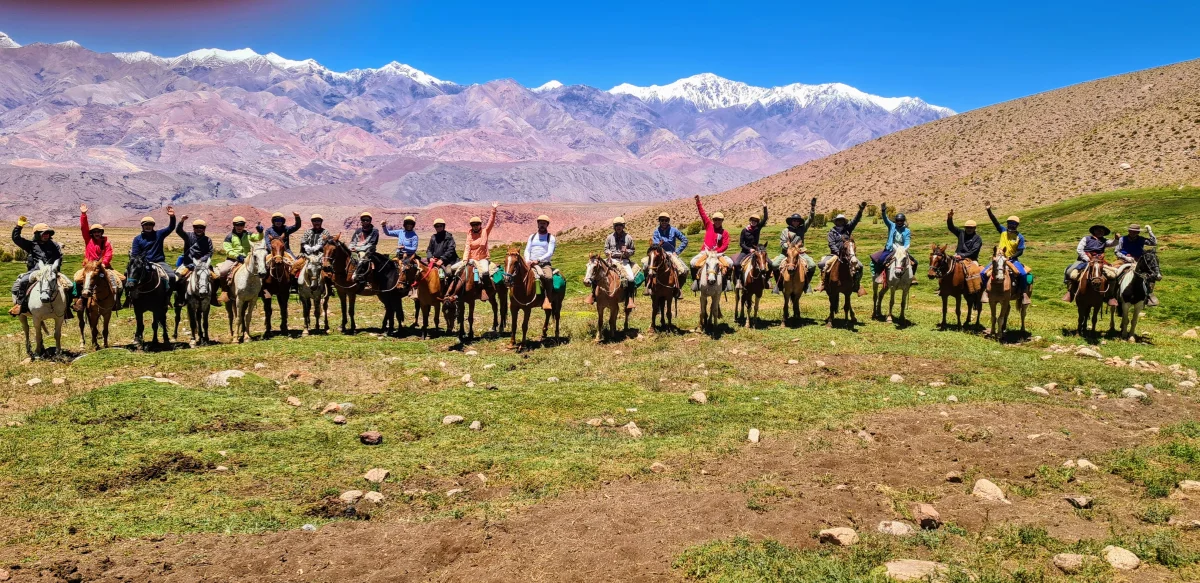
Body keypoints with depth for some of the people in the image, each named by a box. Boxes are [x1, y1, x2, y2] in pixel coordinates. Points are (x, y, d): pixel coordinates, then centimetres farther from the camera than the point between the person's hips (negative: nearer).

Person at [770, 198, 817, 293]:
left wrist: (813, 207, -8)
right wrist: (790, 246, -19)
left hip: (800, 252, 2)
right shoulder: (785, 231, 4)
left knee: (812, 265, -20)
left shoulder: (802, 229, 10)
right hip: (786, 252, -2)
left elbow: (810, 219, 2)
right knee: (774, 264, -24)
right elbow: (782, 245, -2)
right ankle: (778, 283, -6)